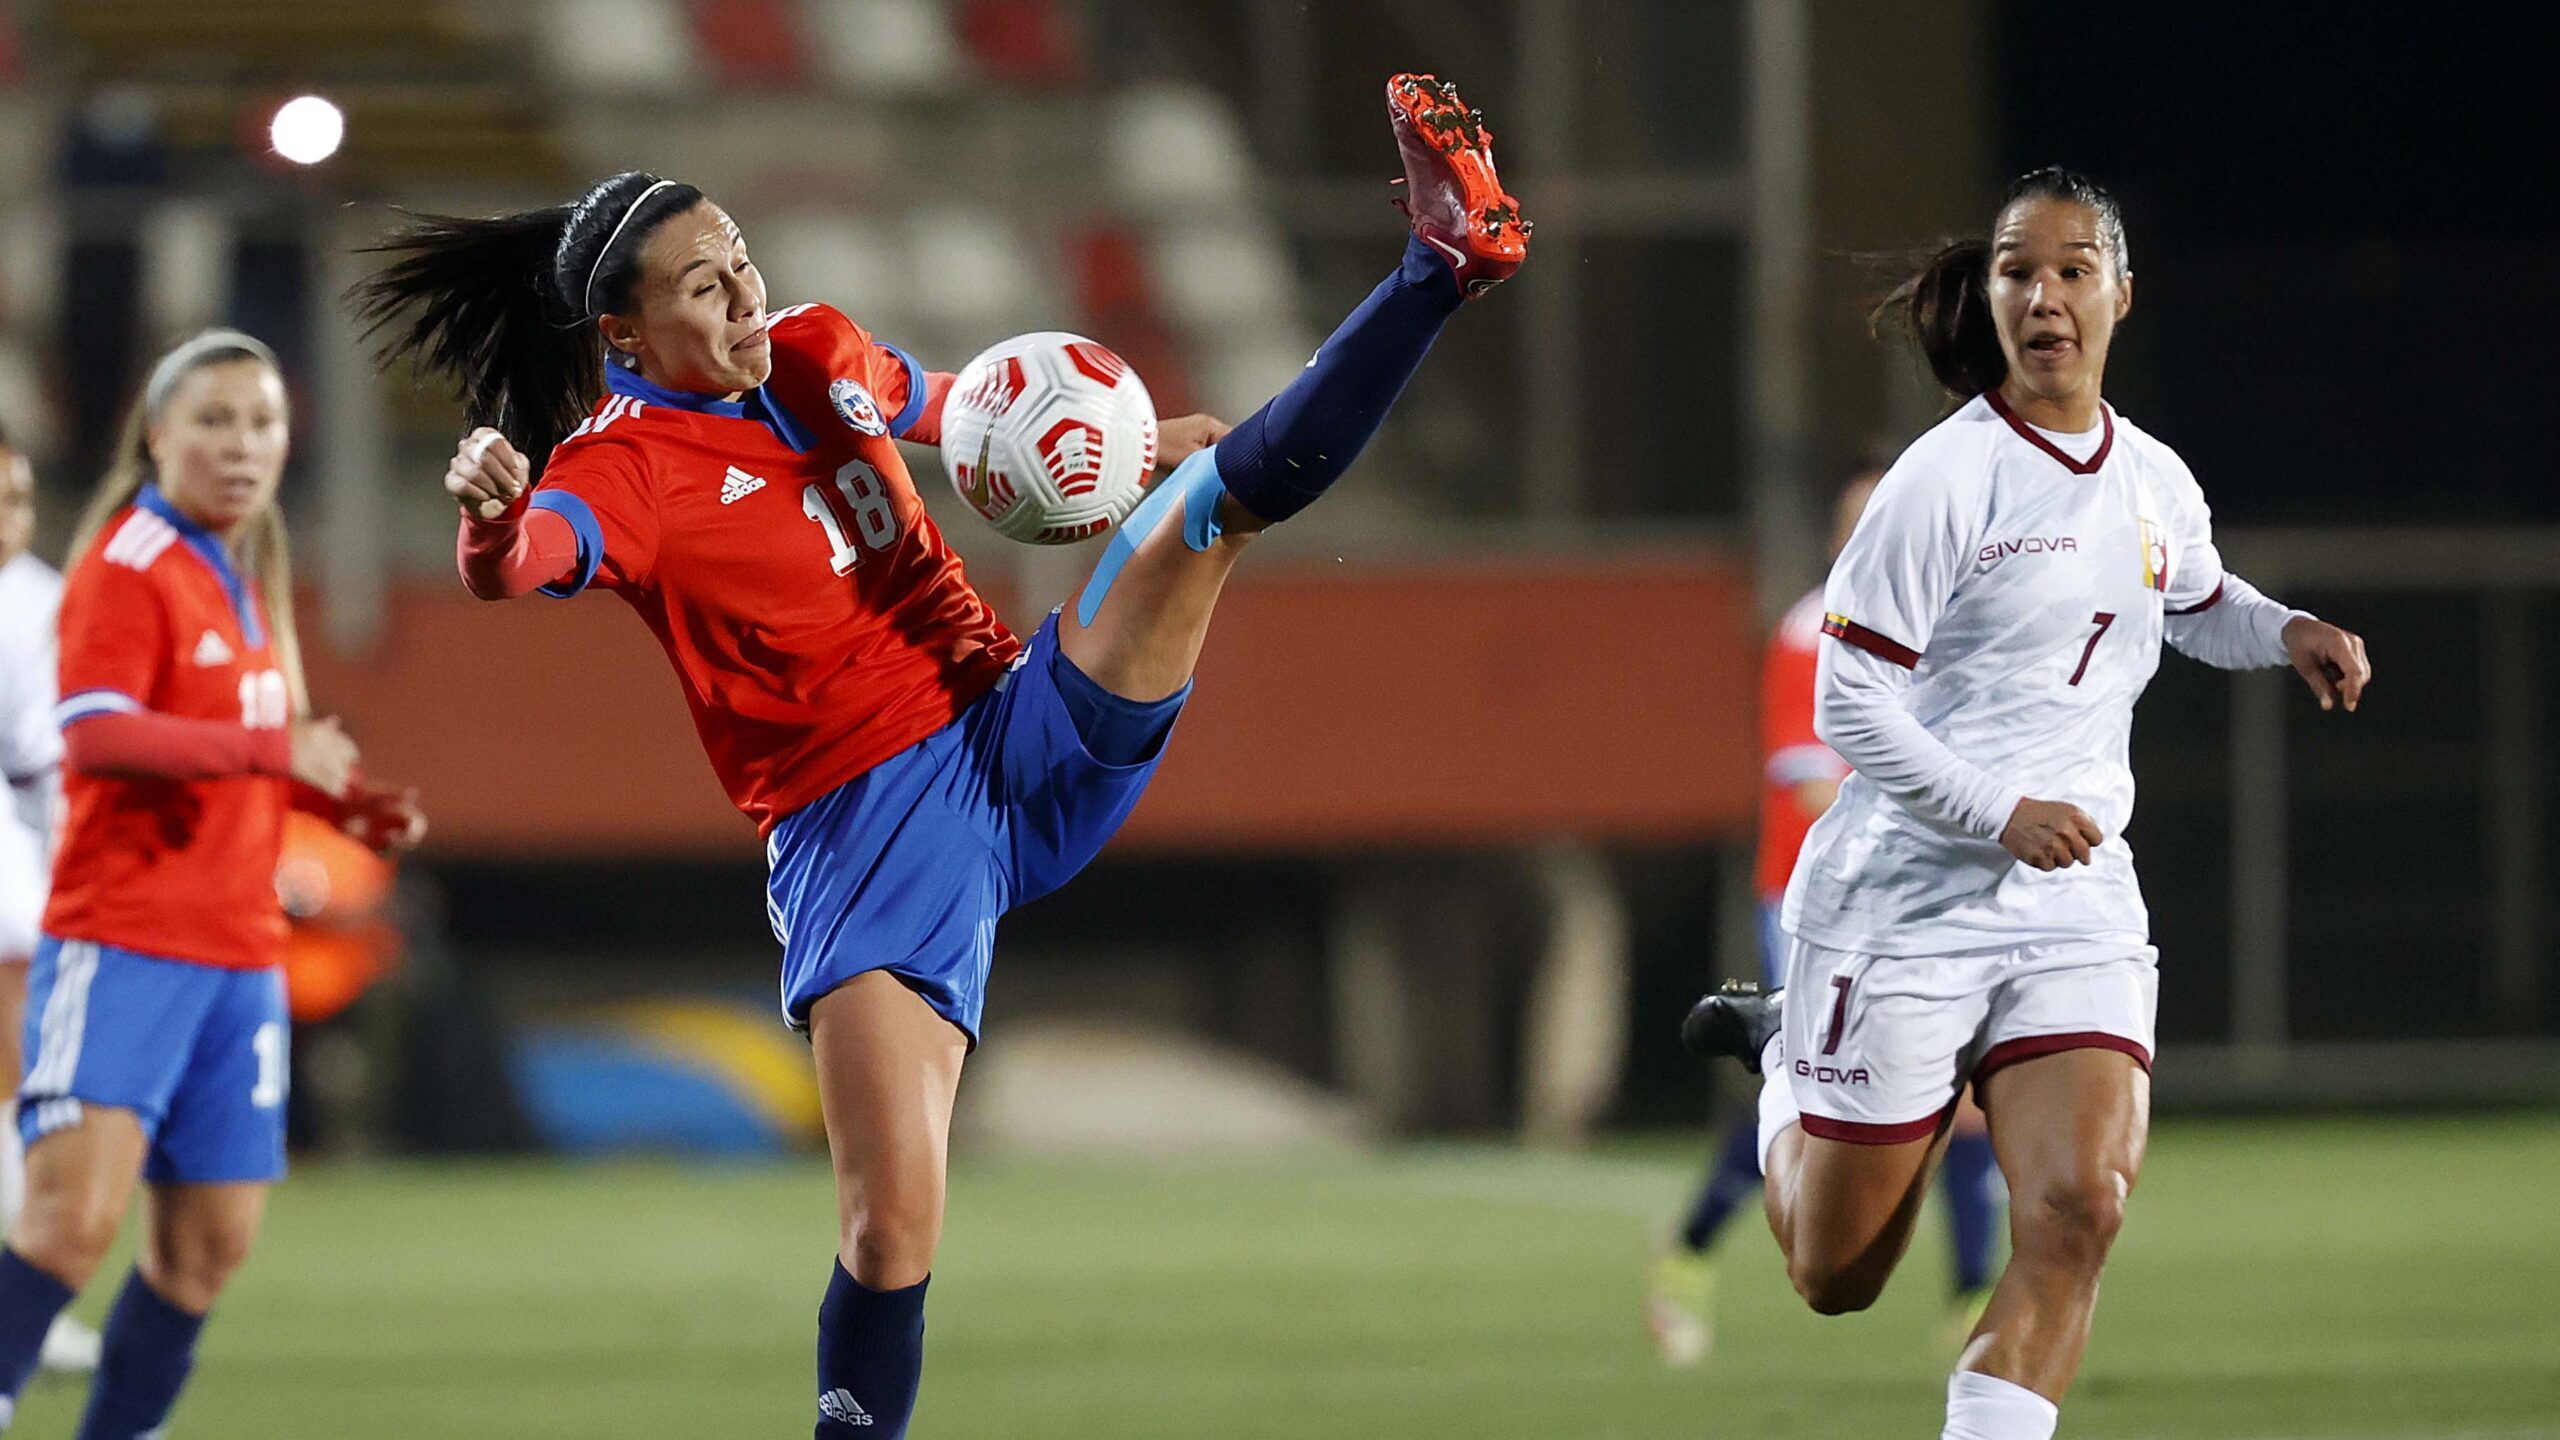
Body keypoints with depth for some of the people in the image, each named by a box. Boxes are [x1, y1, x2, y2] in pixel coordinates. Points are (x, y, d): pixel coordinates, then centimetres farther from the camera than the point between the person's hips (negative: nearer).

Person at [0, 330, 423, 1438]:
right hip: (122, 946, -8)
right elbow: (97, 734, -22)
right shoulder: (127, 566, -8)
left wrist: (346, 802, 12)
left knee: (209, 1242, 4)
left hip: (236, 952, 8)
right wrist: (275, 747, -25)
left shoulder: (248, 579, 17)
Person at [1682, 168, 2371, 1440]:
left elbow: (2202, 608, 30)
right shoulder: (1948, 476, -12)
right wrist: (1997, 812, -21)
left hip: (2076, 902, 4)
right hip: (1907, 898, -4)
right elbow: (1849, 703, -13)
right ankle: (1786, 1059, 40)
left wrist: (2287, 635, 8)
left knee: (2079, 1212, -20)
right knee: (1837, 1278, 8)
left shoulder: (2157, 484, 7)